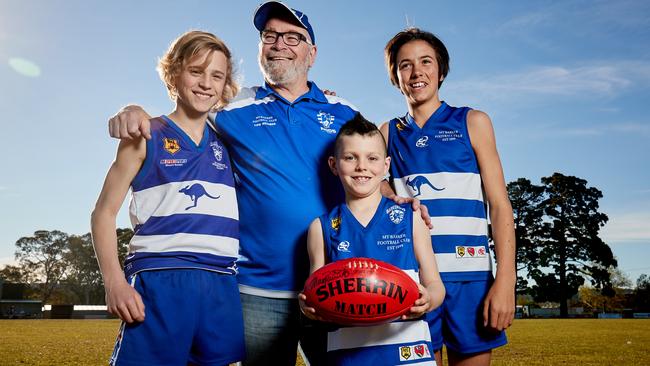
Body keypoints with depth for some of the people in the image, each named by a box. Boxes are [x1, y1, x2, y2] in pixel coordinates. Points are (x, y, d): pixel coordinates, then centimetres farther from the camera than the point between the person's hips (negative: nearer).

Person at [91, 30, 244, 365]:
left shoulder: (226, 142, 16)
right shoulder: (145, 137, 6)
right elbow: (104, 213, 5)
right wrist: (114, 282, -8)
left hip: (223, 287, 4)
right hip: (158, 284, -3)